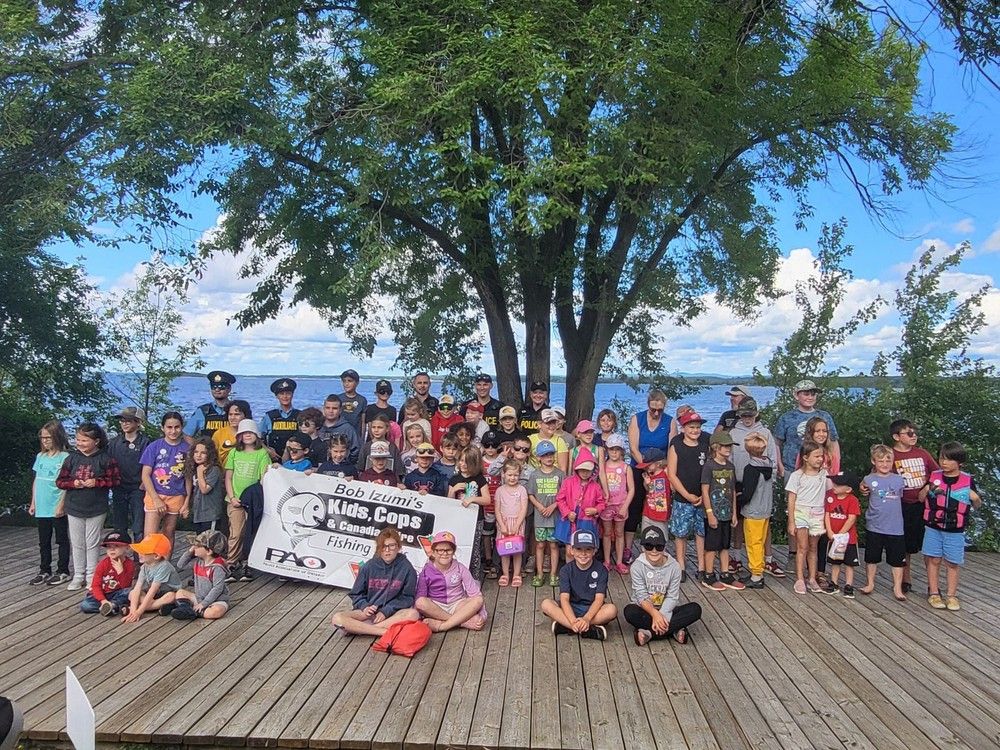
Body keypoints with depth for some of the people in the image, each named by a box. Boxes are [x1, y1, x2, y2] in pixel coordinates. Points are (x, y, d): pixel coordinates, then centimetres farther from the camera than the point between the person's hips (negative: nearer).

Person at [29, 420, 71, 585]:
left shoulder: (65, 457, -11)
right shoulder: (40, 456, 8)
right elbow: (36, 481, 14)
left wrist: (62, 504, -16)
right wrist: (33, 503, 13)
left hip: (58, 509, -6)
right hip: (42, 508, 6)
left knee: (62, 540, 6)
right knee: (43, 541, 14)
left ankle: (63, 571, 16)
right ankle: (44, 571, 24)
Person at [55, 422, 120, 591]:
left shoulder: (105, 459, -8)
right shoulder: (72, 458, 0)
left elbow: (114, 480, -7)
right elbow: (60, 481, 3)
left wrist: (97, 482, -20)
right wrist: (73, 483, -15)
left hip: (96, 509, -3)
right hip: (74, 508, 3)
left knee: (92, 544, 7)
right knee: (77, 544, 12)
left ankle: (91, 576, 18)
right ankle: (78, 576, 22)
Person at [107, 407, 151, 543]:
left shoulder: (144, 442, -4)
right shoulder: (114, 442, 8)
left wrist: (144, 483, -13)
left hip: (137, 489, -4)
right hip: (119, 489, 4)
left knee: (138, 529, -3)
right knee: (119, 528, 11)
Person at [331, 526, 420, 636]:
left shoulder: (407, 568, -3)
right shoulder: (368, 567, 1)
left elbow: (407, 598, -2)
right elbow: (356, 594, 8)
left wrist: (386, 611, -13)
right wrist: (364, 607, -12)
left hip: (393, 614, -1)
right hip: (369, 611, 1)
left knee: (413, 614, -34)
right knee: (338, 618, -23)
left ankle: (360, 628, -26)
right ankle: (386, 632, -26)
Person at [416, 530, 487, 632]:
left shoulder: (460, 569, -6)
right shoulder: (426, 572, -7)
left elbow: (475, 594, -11)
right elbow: (420, 599, -7)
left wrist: (481, 615, -23)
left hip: (457, 606, 1)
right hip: (435, 608, -1)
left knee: (478, 600, -27)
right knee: (421, 602, -33)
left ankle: (441, 625, -30)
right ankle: (464, 622, -27)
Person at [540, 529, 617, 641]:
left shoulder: (600, 570, -6)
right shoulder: (566, 570, -5)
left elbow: (599, 598, -15)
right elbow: (564, 598, -16)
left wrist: (586, 619, -33)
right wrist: (573, 621, -34)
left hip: (592, 610, -1)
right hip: (571, 609, 1)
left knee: (612, 609, -32)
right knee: (546, 604, -26)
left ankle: (565, 626, -29)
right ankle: (590, 630, -34)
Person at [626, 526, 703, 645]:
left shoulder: (673, 566, -7)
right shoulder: (637, 566, -11)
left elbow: (672, 597, -11)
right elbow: (642, 596, -16)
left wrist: (662, 615, -28)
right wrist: (655, 614, -35)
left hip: (666, 610, 2)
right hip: (645, 610, -2)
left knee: (695, 609, -24)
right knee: (630, 611, -34)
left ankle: (649, 633, -29)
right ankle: (674, 630, -28)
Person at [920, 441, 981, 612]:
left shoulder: (968, 481, -3)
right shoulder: (934, 476, 0)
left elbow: (977, 506, 6)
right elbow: (921, 499, 7)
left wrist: (976, 498, -16)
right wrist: (926, 490, -13)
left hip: (955, 531, -1)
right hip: (933, 528, 1)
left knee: (953, 563, 7)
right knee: (933, 560, 6)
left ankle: (952, 596, 19)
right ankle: (934, 593, 17)